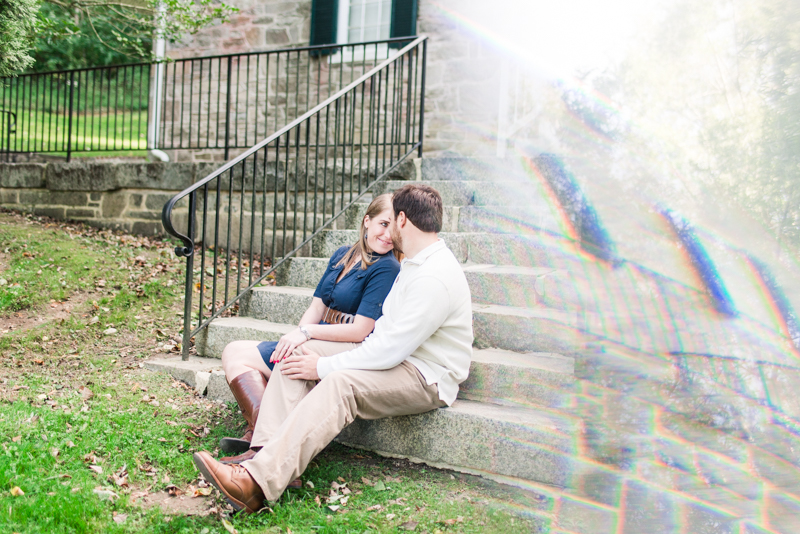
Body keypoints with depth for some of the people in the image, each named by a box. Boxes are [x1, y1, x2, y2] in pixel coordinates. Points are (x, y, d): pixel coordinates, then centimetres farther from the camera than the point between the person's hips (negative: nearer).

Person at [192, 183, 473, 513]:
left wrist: (323, 366, -18)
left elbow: (392, 349, -25)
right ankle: (263, 451, -19)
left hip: (427, 377, -10)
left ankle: (258, 481, -43)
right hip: (396, 355, 10)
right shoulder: (413, 263, 14)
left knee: (340, 383, -36)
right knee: (298, 353, -5)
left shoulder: (435, 277, -21)